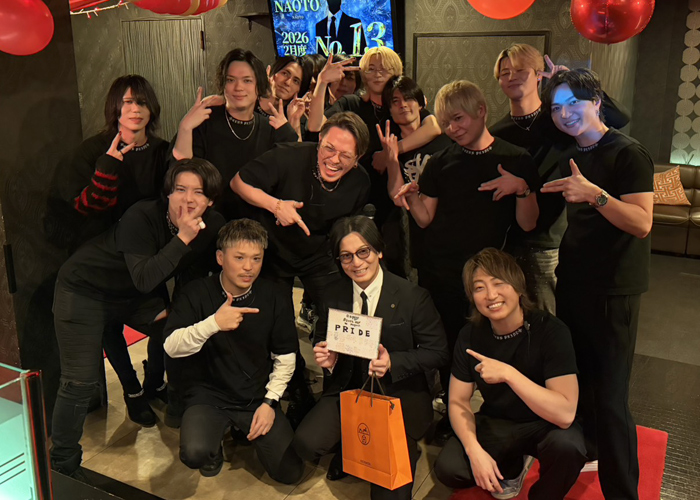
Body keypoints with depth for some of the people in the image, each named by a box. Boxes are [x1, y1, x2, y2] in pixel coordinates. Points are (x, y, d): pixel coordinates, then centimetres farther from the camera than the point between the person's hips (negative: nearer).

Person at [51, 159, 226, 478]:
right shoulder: (142, 217, -31)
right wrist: (182, 238, -41)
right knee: (80, 382, -11)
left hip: (137, 295, 6)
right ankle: (63, 464, 7)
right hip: (85, 290, -6)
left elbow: (193, 274, 4)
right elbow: (144, 279, -39)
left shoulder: (212, 227, -13)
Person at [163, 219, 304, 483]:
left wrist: (270, 401, -7)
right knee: (195, 454, -30)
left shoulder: (275, 297, -4)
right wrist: (214, 323, -34)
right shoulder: (197, 293, -8)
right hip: (208, 394, -2)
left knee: (290, 471, -8)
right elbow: (171, 347, -19)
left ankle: (251, 431, 23)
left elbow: (285, 357, 2)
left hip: (258, 397, 2)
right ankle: (214, 451, 9)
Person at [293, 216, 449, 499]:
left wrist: (393, 362, -24)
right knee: (306, 444, -21)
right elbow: (322, 343, 15)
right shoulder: (333, 297, 2)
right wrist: (326, 358, -10)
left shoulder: (413, 296, -11)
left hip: (399, 397, -3)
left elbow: (438, 352, -7)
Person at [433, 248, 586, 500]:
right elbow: (458, 401, -5)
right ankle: (512, 466, 13)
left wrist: (508, 374, -38)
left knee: (566, 444, -36)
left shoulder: (551, 330, -23)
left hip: (544, 425, -3)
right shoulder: (471, 335, -11)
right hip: (495, 425, 4)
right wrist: (474, 450, -22)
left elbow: (565, 414, -31)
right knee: (448, 468, -19)